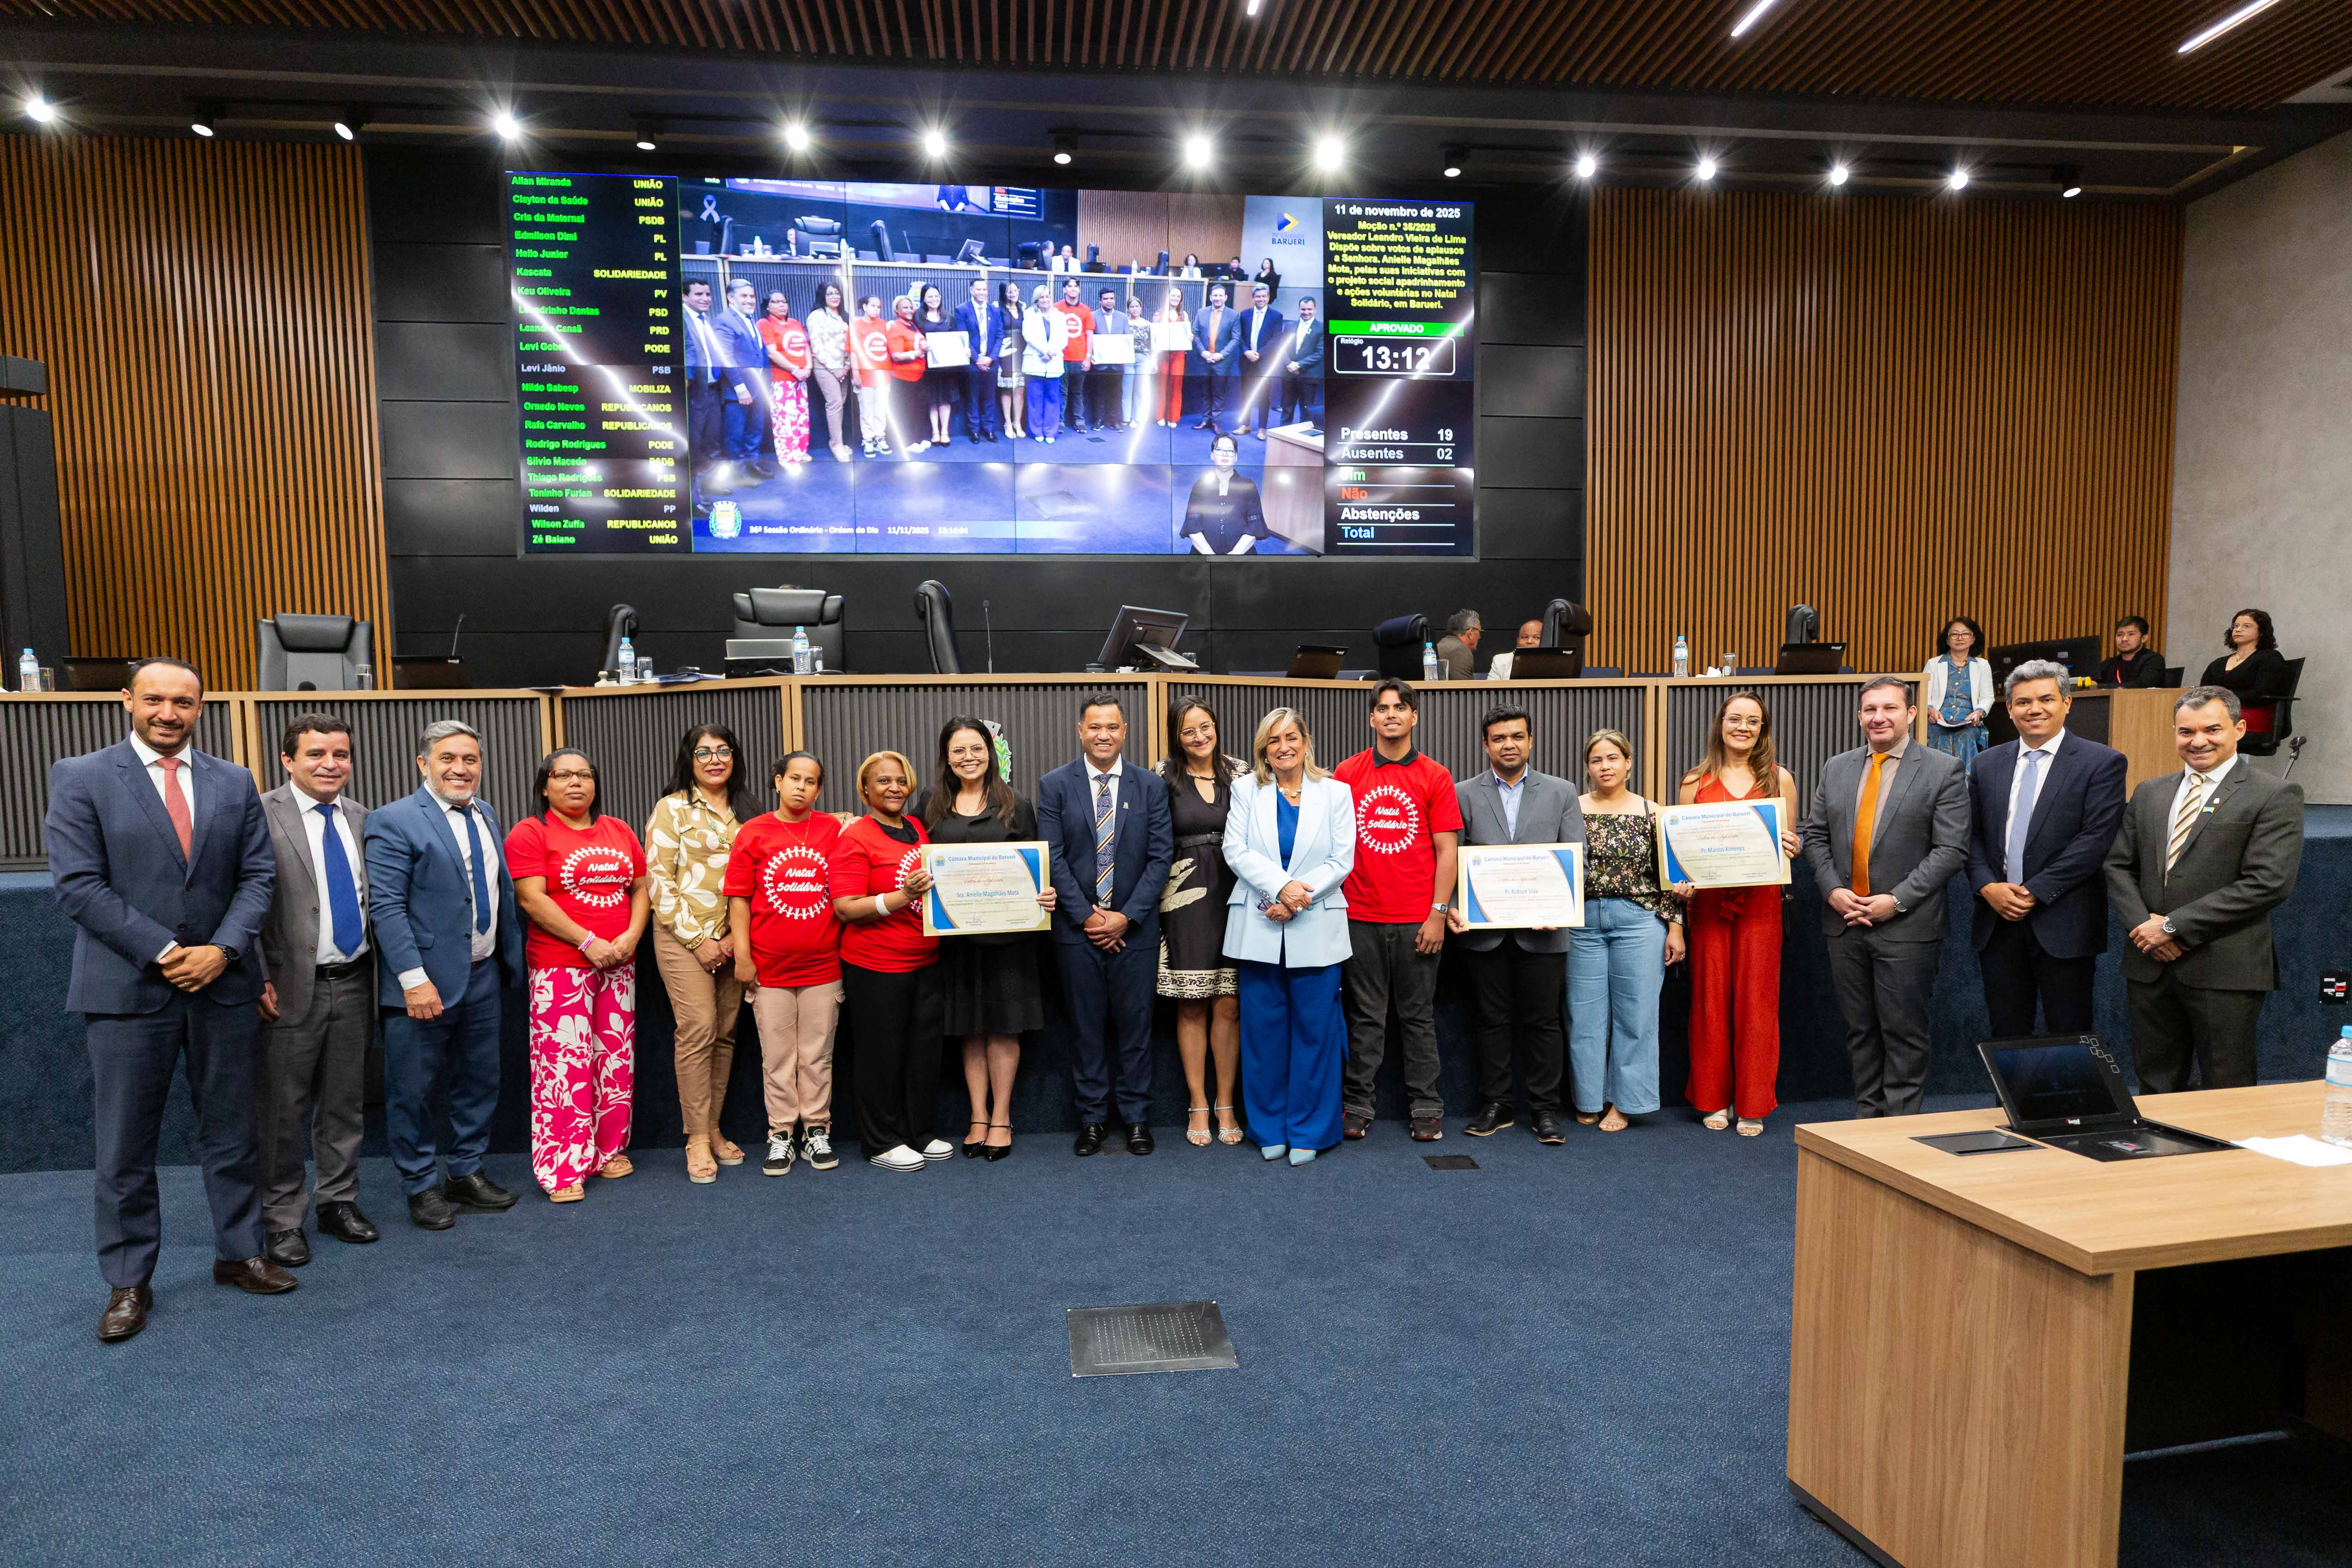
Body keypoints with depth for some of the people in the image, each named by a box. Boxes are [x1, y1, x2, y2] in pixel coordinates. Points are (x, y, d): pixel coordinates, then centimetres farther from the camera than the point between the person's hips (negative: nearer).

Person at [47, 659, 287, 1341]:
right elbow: (78, 884, -8)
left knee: (232, 1132, 11)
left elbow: (259, 874, 4)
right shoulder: (80, 778, -1)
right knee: (125, 1147, 7)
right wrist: (162, 952, -14)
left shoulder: (234, 783, 7)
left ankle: (238, 1253, 25)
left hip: (221, 986, 3)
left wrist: (223, 949, -10)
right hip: (127, 990, -2)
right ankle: (128, 1283, 21)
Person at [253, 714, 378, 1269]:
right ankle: (283, 1219, 20)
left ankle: (339, 1202, 28)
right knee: (284, 1110, 5)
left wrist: (381, 973, 10)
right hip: (293, 988, -5)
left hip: (353, 983, 5)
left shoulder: (362, 819, 8)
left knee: (347, 1104, 14)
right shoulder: (262, 816, -8)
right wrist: (260, 980, -14)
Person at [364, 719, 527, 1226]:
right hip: (426, 981, -6)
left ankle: (467, 1173, 30)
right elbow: (386, 906, -16)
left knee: (479, 1083, 15)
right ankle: (422, 1186, 22)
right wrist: (414, 979, -22)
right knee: (415, 1090, 6)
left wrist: (511, 959, 14)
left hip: (483, 976, 7)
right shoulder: (394, 822, -10)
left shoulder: (486, 816, 11)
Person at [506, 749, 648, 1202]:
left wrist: (632, 936, -5)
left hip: (618, 964, 5)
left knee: (617, 1058, 9)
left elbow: (640, 888, 13)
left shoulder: (619, 832, 13)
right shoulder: (530, 834, -2)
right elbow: (531, 899, -11)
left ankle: (610, 1150, 23)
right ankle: (562, 1168, 3)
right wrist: (589, 942, -16)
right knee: (564, 1061, -6)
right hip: (560, 965, -5)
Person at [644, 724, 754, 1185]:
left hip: (732, 939, 5)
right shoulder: (672, 808, 0)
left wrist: (738, 937, 1)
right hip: (683, 936, -4)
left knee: (725, 1033, 5)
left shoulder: (745, 810, 13)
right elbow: (658, 880, -5)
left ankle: (713, 1128, 17)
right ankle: (697, 1139, -3)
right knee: (698, 1029, -11)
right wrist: (698, 939, -10)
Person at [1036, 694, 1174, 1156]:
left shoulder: (1150, 787, 3)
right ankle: (1093, 1117, 20)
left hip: (1134, 928, 0)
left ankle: (1137, 1117, 19)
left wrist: (1126, 917, -9)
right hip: (1077, 927, 0)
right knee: (1087, 1027, 8)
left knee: (1135, 1025, 6)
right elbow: (1052, 858, -4)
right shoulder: (1055, 785, 1)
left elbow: (1160, 856, -1)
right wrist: (1087, 915, -10)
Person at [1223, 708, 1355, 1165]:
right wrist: (1282, 886, -16)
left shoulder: (1336, 793, 6)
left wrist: (1299, 897, -12)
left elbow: (1342, 861, -1)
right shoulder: (1247, 790, 7)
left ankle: (1309, 1132, 15)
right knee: (1263, 1031, 6)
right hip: (1259, 929, 1)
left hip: (1316, 930, -1)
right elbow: (1235, 850, -3)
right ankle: (1269, 1129, 19)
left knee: (1315, 1029, 3)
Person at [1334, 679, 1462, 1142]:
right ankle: (1358, 1108, 16)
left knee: (1418, 1016, 8)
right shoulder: (1347, 773, 5)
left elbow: (1446, 849, 1)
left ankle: (1425, 1110, 18)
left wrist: (1439, 914, -5)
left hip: (1417, 920, -1)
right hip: (1361, 917, 1)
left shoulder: (1435, 776, 2)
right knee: (1365, 1017, 8)